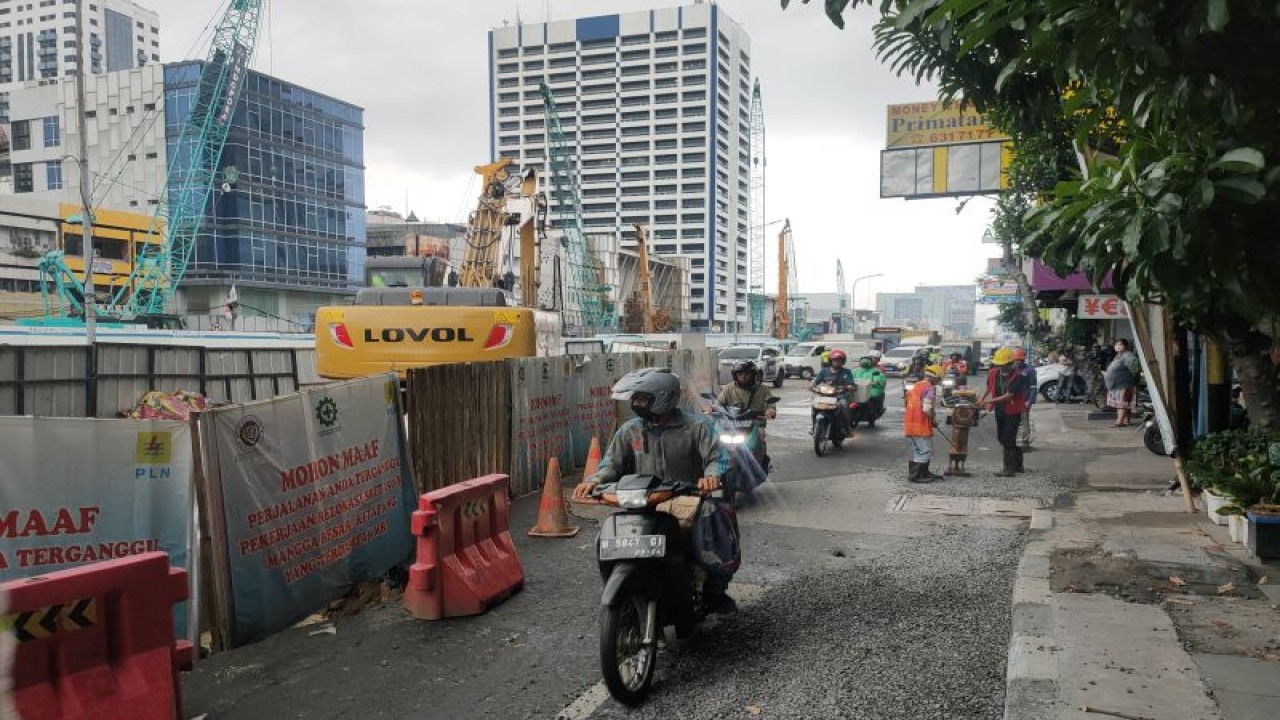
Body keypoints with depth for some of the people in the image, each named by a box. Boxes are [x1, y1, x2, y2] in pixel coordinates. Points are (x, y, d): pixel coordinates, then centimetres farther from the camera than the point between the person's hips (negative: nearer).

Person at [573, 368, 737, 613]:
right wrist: (595, 480, -11)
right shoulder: (630, 430, 13)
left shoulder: (697, 427, 2)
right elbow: (612, 462, 10)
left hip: (686, 504, -2)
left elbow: (718, 457, -6)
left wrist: (712, 475, -29)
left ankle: (715, 592, -1)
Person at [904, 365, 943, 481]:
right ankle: (915, 475, -4)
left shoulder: (916, 386, 15)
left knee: (917, 451, 18)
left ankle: (924, 473, 28)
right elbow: (927, 409, -22)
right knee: (925, 451, -3)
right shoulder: (930, 388, -13)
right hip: (921, 425, -9)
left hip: (910, 423, 9)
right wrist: (934, 420, -5)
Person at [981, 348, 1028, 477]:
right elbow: (989, 388, 16)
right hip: (999, 411, 8)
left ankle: (1009, 468, 1)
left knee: (1008, 439, -7)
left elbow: (1008, 396, -25)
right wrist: (981, 399, 1)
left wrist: (989, 401, -27)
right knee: (1001, 437, 15)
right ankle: (1017, 464, 30)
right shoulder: (993, 373, -1)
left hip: (1013, 412, -8)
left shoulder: (1018, 377, -20)